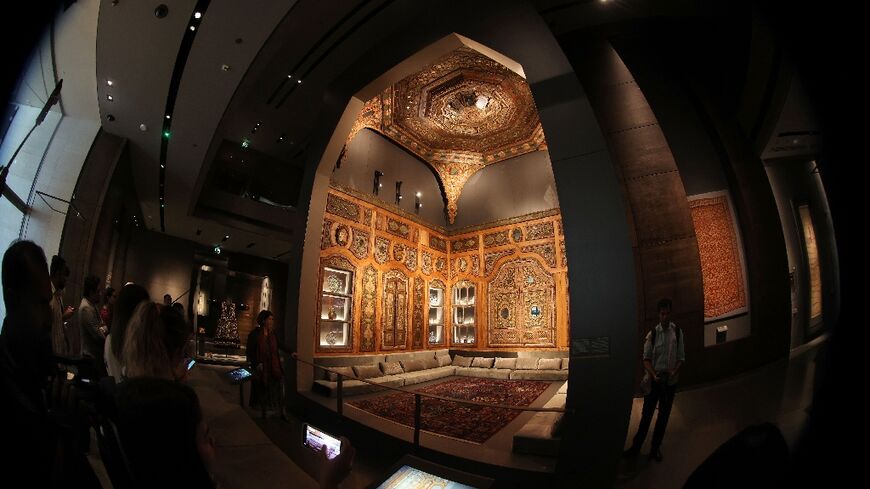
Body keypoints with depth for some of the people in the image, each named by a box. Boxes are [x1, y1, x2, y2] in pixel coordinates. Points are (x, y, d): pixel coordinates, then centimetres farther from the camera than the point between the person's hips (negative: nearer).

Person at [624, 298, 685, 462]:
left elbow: (681, 358, -1)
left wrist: (674, 372, -17)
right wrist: (654, 375, -21)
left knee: (664, 416, 13)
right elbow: (646, 359, -6)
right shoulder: (652, 334, -8)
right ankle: (636, 446, 21)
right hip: (654, 380, -2)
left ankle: (655, 448, 29)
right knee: (646, 414, 6)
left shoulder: (677, 332, -5)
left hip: (670, 381, 2)